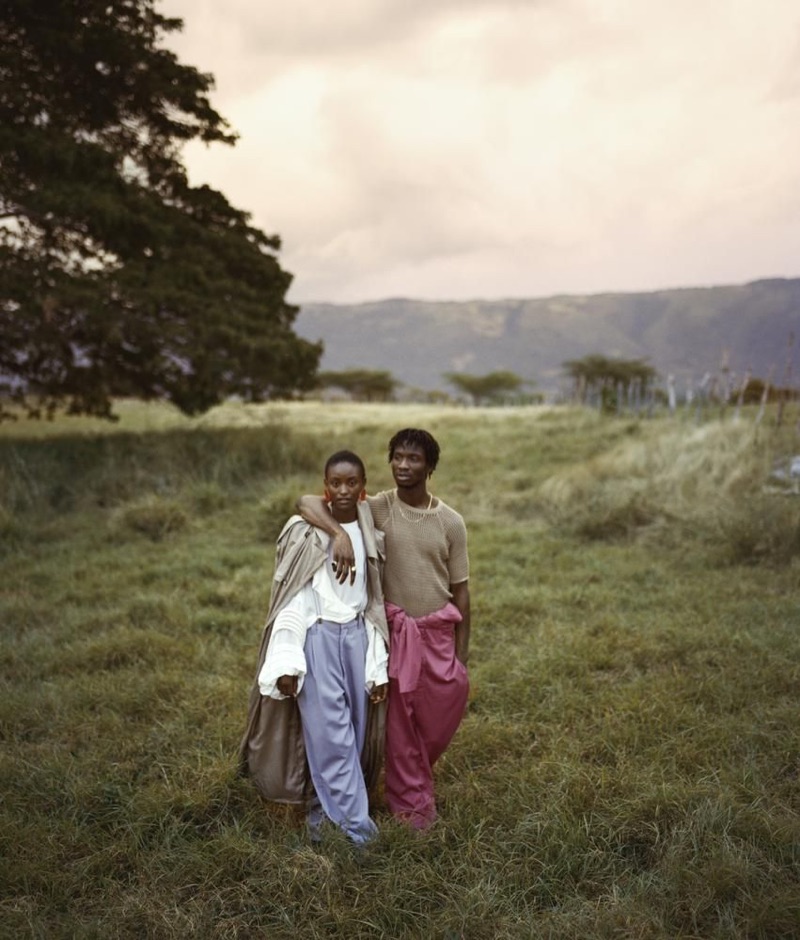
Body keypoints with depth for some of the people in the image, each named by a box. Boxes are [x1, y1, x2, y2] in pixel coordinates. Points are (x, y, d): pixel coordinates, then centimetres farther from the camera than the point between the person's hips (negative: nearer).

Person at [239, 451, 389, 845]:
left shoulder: (371, 537, 6)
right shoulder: (304, 532, -5)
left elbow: (374, 604, 8)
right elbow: (290, 598, -5)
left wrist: (378, 665, 6)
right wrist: (287, 661, -10)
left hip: (357, 638, 4)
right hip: (317, 638, -4)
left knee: (356, 732, 7)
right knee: (330, 734, -5)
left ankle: (323, 812, 24)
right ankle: (355, 827, 4)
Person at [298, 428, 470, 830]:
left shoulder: (450, 521, -1)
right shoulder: (375, 509, -7)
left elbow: (460, 590, 4)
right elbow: (306, 502, -16)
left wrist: (461, 653, 3)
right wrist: (340, 533, -35)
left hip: (438, 630, 2)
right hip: (394, 629, -2)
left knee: (445, 708, 7)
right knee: (399, 720, 6)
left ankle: (414, 775, 39)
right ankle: (411, 802, 26)